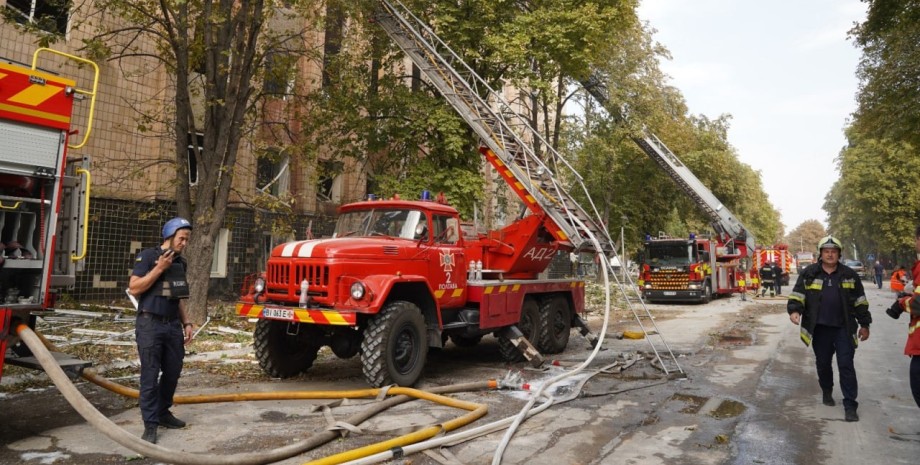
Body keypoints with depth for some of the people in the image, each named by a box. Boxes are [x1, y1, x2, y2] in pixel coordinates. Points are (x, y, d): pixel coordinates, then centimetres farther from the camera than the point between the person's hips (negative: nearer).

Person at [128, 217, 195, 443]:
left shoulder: (181, 262, 12)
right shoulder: (148, 256, -7)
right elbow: (134, 288, -15)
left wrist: (186, 322, 11)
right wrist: (160, 268, -19)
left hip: (173, 325, 6)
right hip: (150, 325, -6)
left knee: (173, 372, 12)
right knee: (150, 375, -1)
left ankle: (163, 412, 28)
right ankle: (150, 424, 6)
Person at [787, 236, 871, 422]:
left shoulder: (849, 275, 4)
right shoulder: (809, 273, 0)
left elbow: (860, 301, 8)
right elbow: (797, 295, -2)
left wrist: (864, 324, 8)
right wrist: (794, 310, -20)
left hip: (844, 328, 0)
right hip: (820, 328, 0)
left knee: (846, 365, -2)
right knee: (823, 363, 13)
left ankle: (850, 405, 2)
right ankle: (827, 392, 35)